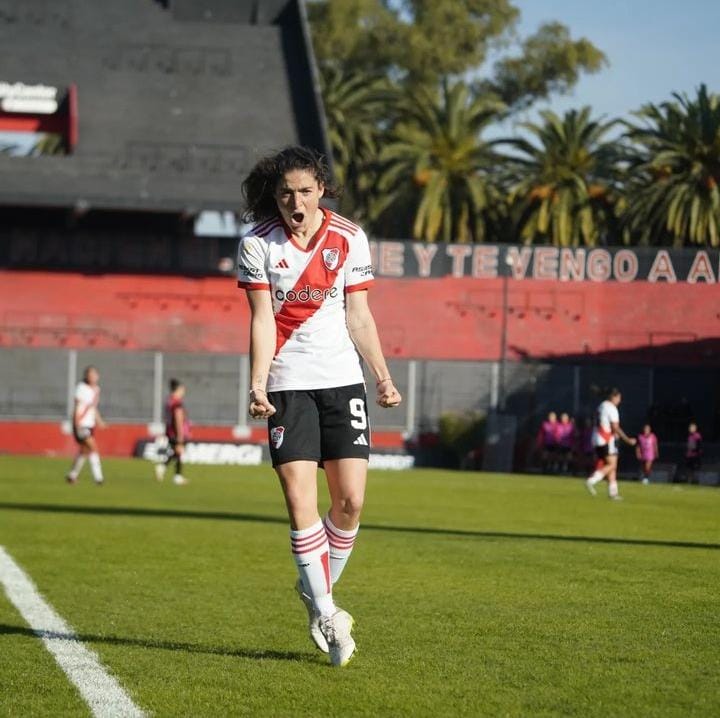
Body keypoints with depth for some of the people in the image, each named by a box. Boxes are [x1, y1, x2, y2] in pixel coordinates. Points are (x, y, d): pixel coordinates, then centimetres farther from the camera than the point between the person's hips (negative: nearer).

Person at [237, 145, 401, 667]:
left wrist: (383, 376, 3)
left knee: (350, 501, -3)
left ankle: (319, 591, 20)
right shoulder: (258, 243, -2)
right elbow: (262, 318, -6)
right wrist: (258, 383, -17)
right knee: (301, 503, -11)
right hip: (288, 384, -2)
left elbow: (358, 316, 8)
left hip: (343, 379, 2)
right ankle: (325, 612, -2)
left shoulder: (349, 239, 3)